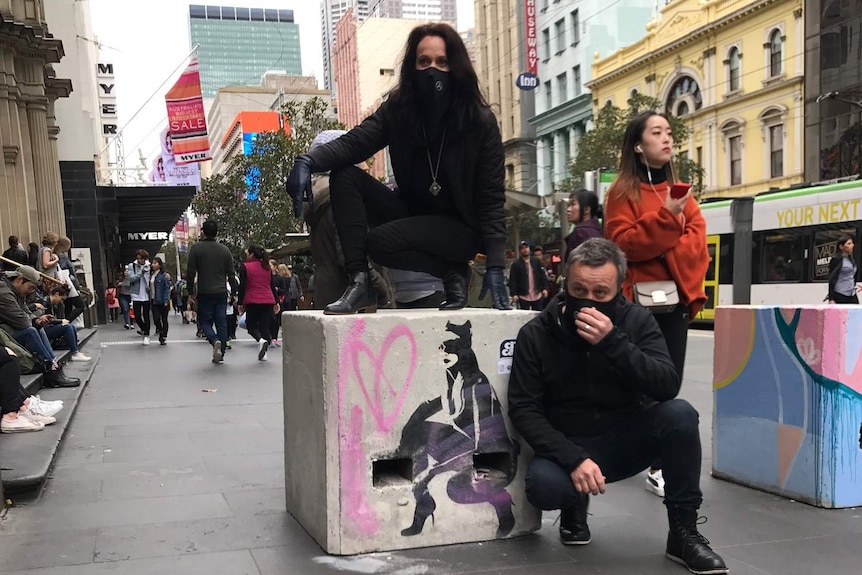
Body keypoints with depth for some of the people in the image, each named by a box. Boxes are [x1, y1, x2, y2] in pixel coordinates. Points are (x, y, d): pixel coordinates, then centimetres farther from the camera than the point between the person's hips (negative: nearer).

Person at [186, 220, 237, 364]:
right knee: (221, 323, 7)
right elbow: (231, 274, 7)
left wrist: (191, 293, 2)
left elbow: (191, 273, -5)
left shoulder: (196, 248, -4)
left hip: (204, 293, -3)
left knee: (205, 321, 8)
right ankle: (220, 355, 7)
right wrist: (234, 292, 13)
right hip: (221, 293, 3)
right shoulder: (224, 249, 5)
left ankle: (215, 341, -20)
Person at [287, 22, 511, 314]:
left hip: (460, 227, -5)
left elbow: (491, 199, -14)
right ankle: (360, 283, -20)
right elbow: (354, 142, -17)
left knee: (379, 241, -30)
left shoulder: (481, 122, -15)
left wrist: (496, 266, -20)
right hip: (413, 212, 5)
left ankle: (452, 274, -5)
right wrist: (308, 160, -39)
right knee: (345, 176, -16)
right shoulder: (398, 109, -7)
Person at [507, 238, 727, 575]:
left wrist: (613, 342, -33)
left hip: (628, 439, 2)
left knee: (680, 414, -26)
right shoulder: (535, 335, -10)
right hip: (569, 446, -1)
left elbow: (668, 387, -20)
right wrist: (574, 458, -27)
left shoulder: (637, 321, -7)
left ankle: (683, 534, -10)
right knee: (542, 486, -33)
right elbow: (523, 410, -14)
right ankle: (575, 505, 7)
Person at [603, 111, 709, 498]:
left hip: (675, 299, 5)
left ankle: (660, 467, 5)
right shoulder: (622, 190, 1)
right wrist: (665, 218, -20)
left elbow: (697, 238, 4)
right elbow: (622, 243, -12)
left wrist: (663, 256, -12)